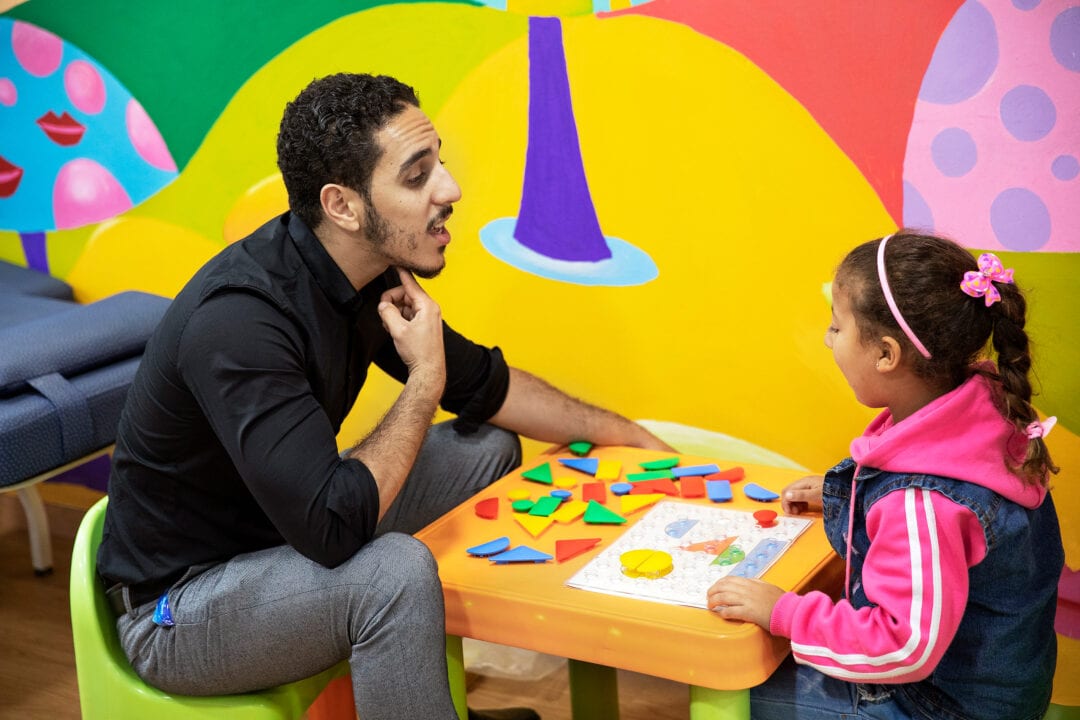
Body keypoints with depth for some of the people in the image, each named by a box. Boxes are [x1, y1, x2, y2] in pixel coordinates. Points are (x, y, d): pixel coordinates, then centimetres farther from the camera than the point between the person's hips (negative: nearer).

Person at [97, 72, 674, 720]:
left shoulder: (372, 275, -5)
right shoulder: (239, 321, -31)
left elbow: (485, 386, 9)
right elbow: (335, 526, -36)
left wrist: (628, 435, 5)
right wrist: (425, 379, -23)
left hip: (284, 534, 9)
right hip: (176, 608, -9)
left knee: (488, 447, 6)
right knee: (396, 571, -34)